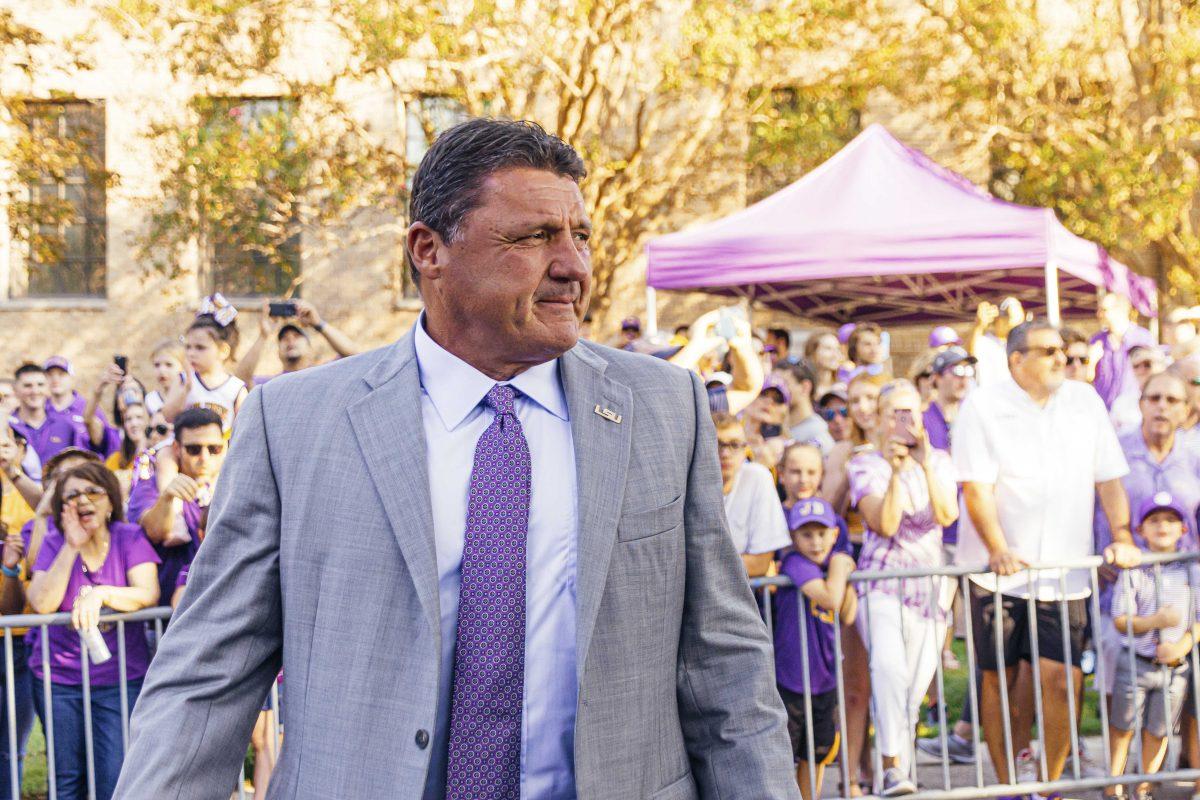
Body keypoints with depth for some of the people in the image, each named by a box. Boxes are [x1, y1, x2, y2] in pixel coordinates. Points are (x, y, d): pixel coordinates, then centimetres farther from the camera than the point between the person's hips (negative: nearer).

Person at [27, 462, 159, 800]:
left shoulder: (130, 538, 0)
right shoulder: (55, 546, 3)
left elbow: (148, 594, -13)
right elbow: (42, 603, -12)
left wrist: (99, 594, -27)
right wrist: (72, 546, -14)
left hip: (121, 679, -2)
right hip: (59, 679, 2)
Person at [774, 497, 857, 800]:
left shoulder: (838, 558, 5)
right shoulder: (795, 563, -17)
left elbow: (847, 616, -1)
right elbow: (830, 597, -30)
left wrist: (846, 575, -11)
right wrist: (837, 570, -15)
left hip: (824, 679, 7)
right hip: (790, 677, -7)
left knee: (818, 753, 17)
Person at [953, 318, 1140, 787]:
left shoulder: (1084, 401, 9)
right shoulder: (982, 406, -3)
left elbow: (1108, 478, 10)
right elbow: (976, 486, -10)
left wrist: (1122, 538, -2)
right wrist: (999, 550, -20)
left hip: (1064, 571, 2)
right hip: (999, 572, -2)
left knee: (1062, 677, -6)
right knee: (999, 677, 4)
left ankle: (1050, 783, 11)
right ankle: (1007, 785, 17)